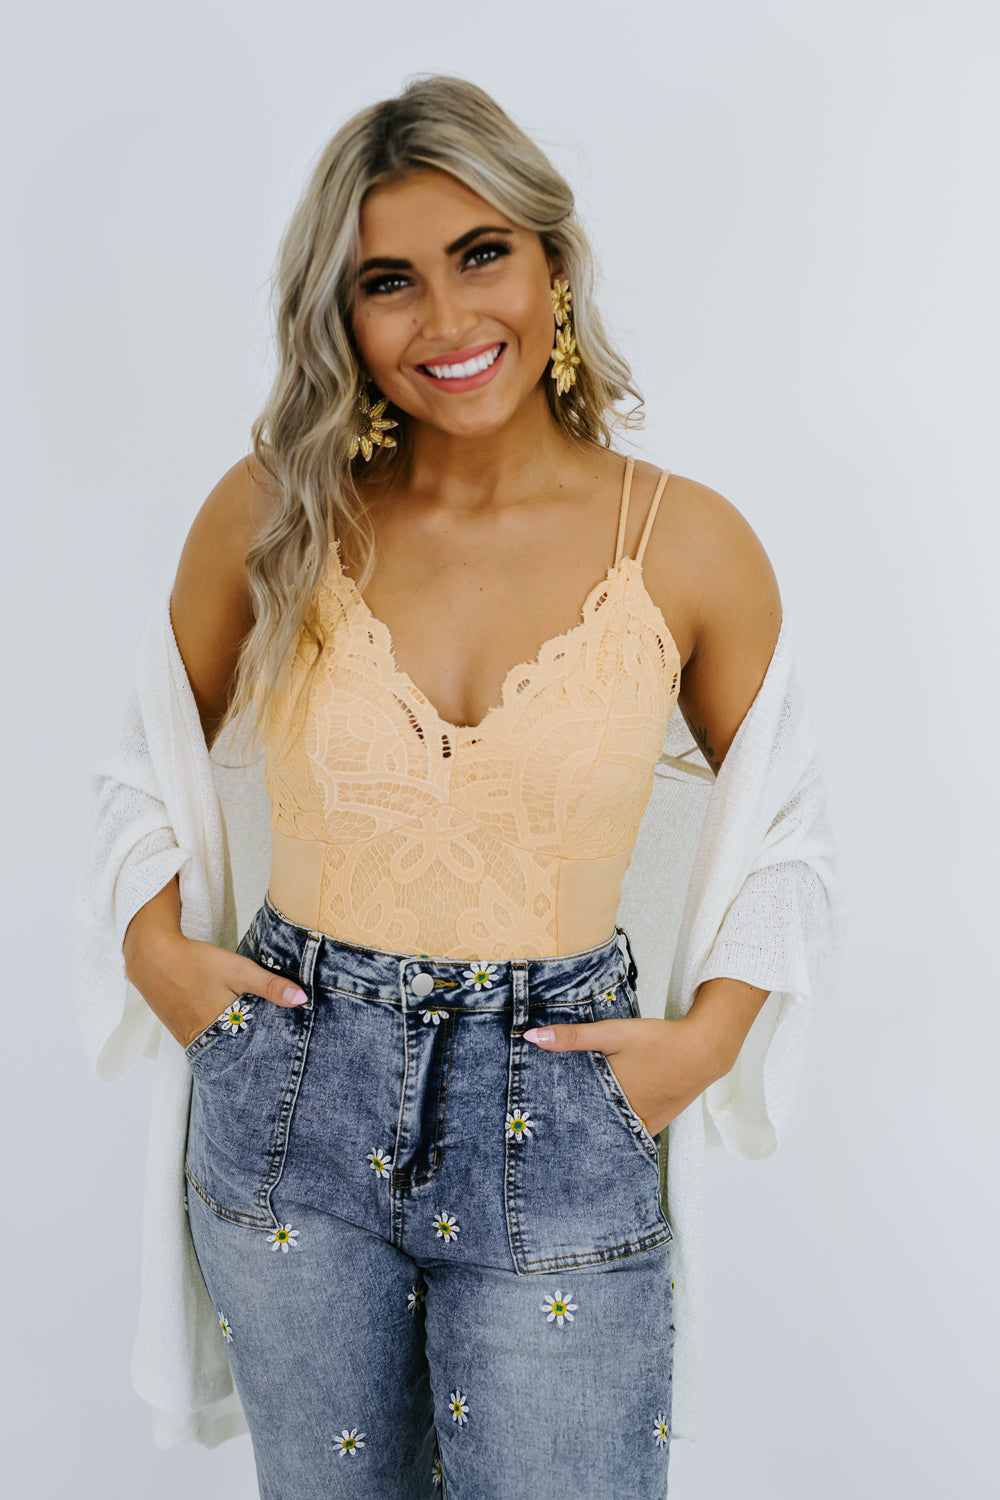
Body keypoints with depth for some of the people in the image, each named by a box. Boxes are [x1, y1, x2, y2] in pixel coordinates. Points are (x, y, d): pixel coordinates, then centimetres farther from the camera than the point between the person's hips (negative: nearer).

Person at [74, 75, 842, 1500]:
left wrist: (708, 1036, -5)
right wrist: (154, 946, -2)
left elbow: (784, 826, 5)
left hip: (560, 1125, -1)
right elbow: (159, 751, 10)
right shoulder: (275, 512, -6)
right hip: (289, 1105, 2)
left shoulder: (690, 545, -8)